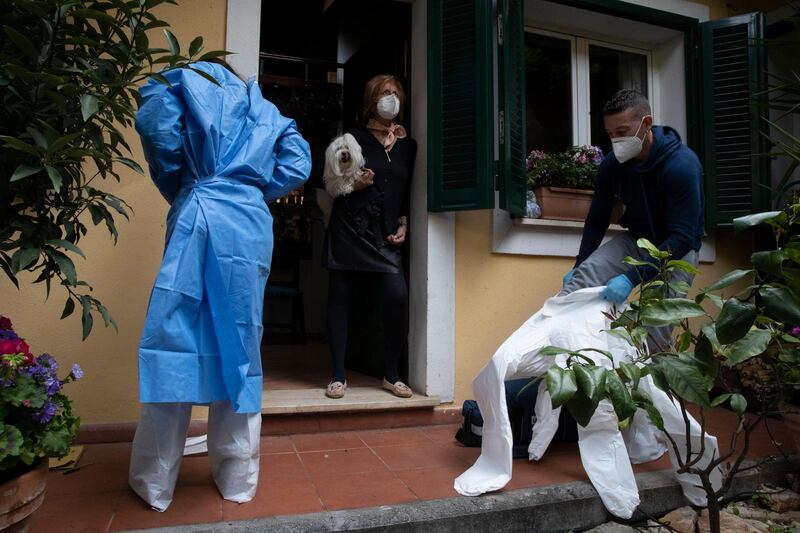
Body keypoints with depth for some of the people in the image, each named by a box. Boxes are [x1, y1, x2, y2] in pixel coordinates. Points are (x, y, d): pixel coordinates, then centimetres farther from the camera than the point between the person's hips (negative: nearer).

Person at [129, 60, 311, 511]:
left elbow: (154, 122, -5)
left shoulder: (188, 78, 16)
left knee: (174, 342, 0)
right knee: (241, 344, 7)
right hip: (252, 228, 4)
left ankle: (155, 483, 8)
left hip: (200, 218, -3)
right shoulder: (266, 110, 26)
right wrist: (253, 190, 16)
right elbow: (298, 166, 11)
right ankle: (238, 478, 15)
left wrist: (175, 187, 8)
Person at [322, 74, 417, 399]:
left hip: (385, 235, 2)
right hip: (349, 229, -1)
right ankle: (338, 376, 12)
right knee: (340, 298, -1)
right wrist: (353, 185, -12)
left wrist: (403, 224, 4)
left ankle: (392, 375, 3)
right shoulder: (353, 138, 7)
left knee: (398, 296, -14)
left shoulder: (407, 145, 16)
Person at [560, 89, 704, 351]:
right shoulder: (611, 164, -10)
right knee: (582, 276, -24)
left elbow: (682, 238, -29)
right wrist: (577, 266, -4)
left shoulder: (682, 164, -25)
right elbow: (597, 220, 3)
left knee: (655, 326, -20)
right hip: (636, 240, 4)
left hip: (677, 250, -3)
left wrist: (633, 278, -37)